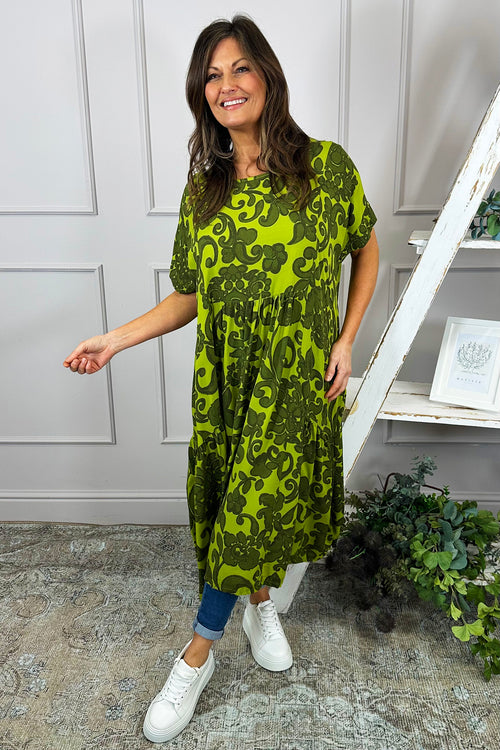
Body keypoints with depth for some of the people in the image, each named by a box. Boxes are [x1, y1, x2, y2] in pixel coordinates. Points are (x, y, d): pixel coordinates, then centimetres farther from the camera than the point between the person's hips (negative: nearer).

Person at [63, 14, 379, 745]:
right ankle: (261, 603, 44)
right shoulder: (203, 190, 2)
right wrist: (115, 340, -5)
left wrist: (347, 338, -5)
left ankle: (198, 652, 26)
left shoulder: (326, 165, -6)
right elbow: (189, 297, 4)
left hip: (298, 380, -2)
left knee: (258, 506, 4)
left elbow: (367, 250, 5)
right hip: (225, 381, 3)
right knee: (236, 506, 13)